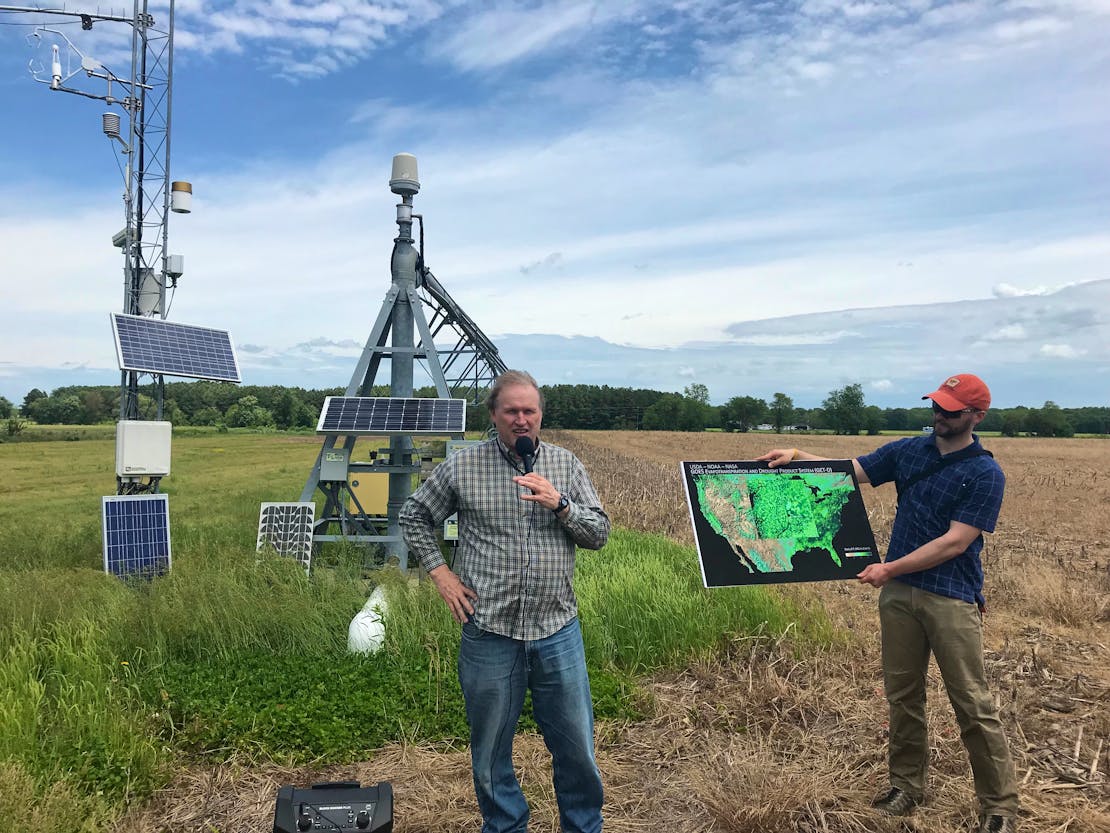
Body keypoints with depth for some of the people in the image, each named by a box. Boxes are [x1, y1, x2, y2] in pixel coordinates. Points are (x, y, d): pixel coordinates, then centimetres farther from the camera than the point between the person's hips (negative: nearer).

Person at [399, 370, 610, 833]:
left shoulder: (566, 465, 4)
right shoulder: (462, 467, -1)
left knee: (576, 745, 10)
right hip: (489, 632, -1)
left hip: (557, 629, 1)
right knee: (491, 748, 13)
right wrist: (439, 572, 1)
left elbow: (599, 534, 3)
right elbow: (413, 517, 10)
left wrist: (559, 504, -14)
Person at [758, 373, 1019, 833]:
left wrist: (891, 568, -16)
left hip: (952, 597, -4)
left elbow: (955, 542, -13)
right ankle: (907, 785, 27)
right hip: (898, 592, 5)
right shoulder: (907, 451, 9)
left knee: (973, 706, 1)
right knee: (902, 696, 12)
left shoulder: (985, 474, -7)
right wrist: (797, 455, -7)